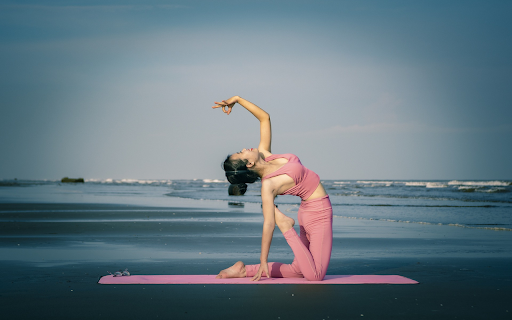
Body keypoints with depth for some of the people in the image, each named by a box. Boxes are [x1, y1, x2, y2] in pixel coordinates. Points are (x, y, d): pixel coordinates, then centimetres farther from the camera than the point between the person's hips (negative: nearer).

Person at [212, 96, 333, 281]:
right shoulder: (268, 185, -20)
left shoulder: (264, 155, 1)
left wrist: (237, 99, 2)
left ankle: (245, 270, 10)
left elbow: (265, 118, 8)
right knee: (314, 276, -14)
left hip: (310, 211, 9)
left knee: (299, 270, 12)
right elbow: (268, 224, -20)